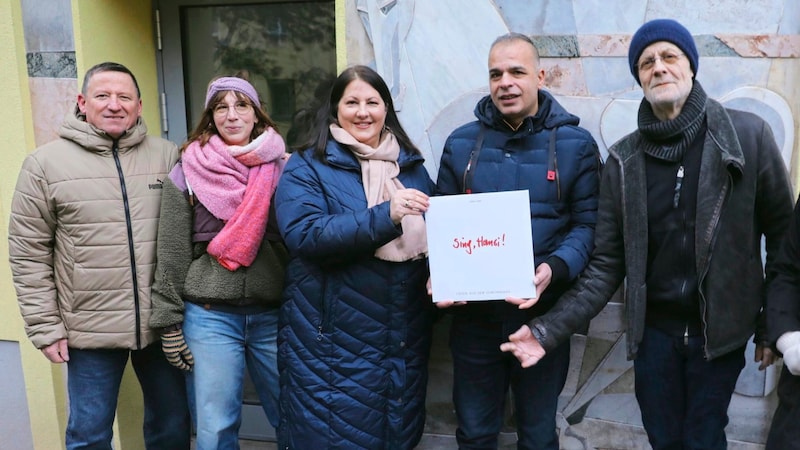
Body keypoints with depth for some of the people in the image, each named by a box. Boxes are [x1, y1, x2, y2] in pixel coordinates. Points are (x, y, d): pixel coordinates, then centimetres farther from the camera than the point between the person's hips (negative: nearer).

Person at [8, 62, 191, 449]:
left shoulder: (167, 156, 1)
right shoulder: (46, 163, -2)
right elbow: (29, 254, -1)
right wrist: (45, 326, -3)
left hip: (162, 324, 2)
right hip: (90, 329, -1)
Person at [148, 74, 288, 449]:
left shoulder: (283, 169, 2)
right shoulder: (187, 173, -1)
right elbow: (172, 255, 1)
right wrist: (169, 324, -1)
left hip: (275, 314, 2)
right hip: (209, 317, -1)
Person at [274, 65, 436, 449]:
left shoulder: (412, 166, 10)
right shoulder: (306, 167, -4)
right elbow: (303, 235, -19)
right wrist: (386, 216, -28)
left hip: (405, 337, 5)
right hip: (334, 340, -4)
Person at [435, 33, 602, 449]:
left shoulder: (576, 144, -2)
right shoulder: (460, 143, 3)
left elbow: (587, 224, -4)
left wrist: (554, 269, -23)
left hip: (543, 316, -1)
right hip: (473, 315, 2)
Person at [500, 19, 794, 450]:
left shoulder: (749, 135, -8)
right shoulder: (624, 159, -4)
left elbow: (783, 238, -2)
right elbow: (607, 265, -4)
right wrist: (549, 329, -14)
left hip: (719, 329, -1)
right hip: (653, 330, 2)